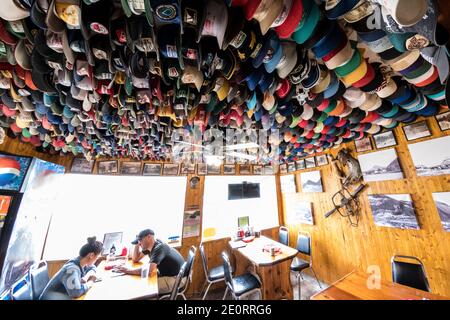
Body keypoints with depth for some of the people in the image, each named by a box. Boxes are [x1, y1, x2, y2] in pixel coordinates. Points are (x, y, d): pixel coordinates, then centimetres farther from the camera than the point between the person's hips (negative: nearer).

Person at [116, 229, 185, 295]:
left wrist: (128, 270, -21)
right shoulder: (148, 246, 1)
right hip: (166, 275, 8)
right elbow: (135, 259, 11)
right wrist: (137, 244, -2)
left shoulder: (159, 248, -27)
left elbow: (148, 270, -33)